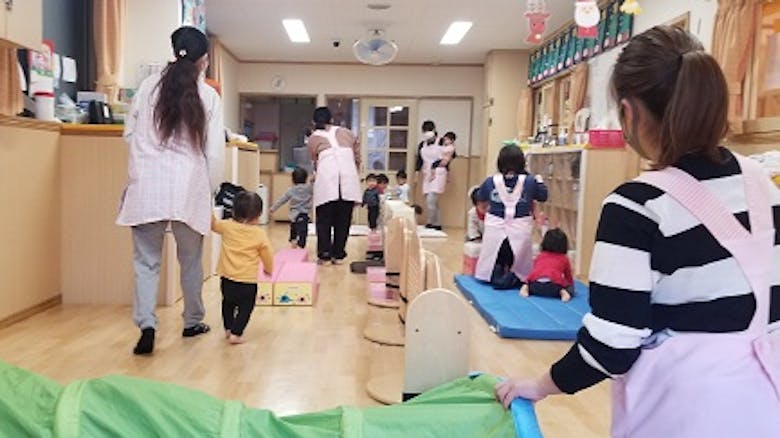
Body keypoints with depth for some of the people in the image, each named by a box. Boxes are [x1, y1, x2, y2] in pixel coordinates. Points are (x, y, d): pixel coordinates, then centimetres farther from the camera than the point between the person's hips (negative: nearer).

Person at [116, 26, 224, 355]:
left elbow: (130, 134, 9)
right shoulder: (208, 95, -1)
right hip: (189, 189, 0)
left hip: (148, 186, 1)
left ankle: (146, 326, -6)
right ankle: (192, 322, 27)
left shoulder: (149, 85, 2)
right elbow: (215, 152, -2)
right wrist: (212, 189, 11)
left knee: (146, 260, 6)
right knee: (190, 260, 14)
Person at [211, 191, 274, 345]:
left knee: (228, 303, 27)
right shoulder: (260, 234, -9)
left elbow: (212, 223, 14)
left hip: (227, 279, 4)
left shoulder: (227, 226, -4)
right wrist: (268, 269, 18)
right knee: (245, 308, 13)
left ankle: (228, 329, 35)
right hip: (247, 282, -4)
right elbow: (267, 255, 1)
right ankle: (235, 333, 5)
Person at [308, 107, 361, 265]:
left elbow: (315, 163, 13)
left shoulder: (314, 138, 14)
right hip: (349, 181, 2)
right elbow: (358, 158, 15)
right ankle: (338, 255, 13)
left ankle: (324, 255, 7)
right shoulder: (347, 133, 19)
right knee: (343, 220, 9)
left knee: (324, 220, 8)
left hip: (327, 182, -2)